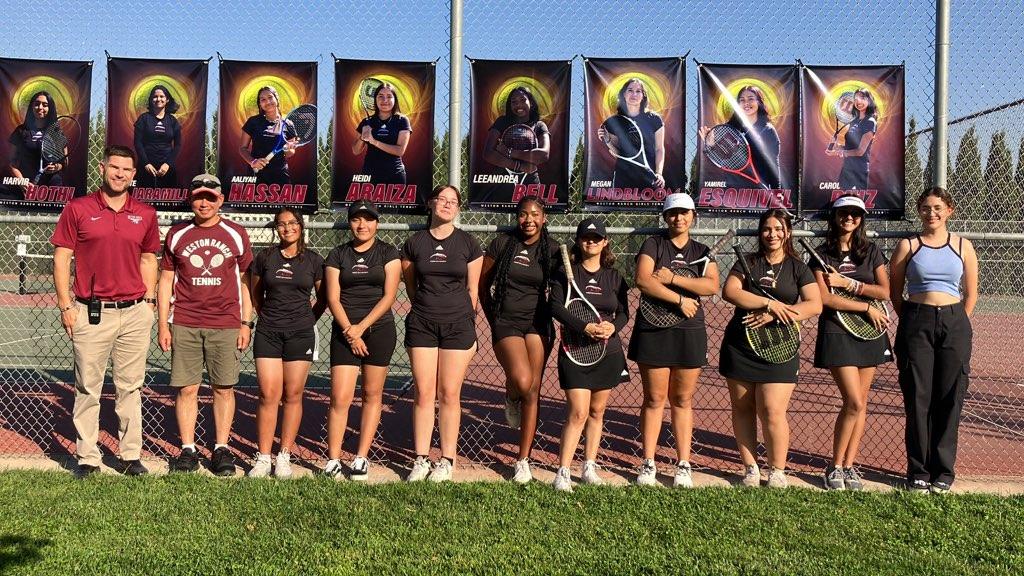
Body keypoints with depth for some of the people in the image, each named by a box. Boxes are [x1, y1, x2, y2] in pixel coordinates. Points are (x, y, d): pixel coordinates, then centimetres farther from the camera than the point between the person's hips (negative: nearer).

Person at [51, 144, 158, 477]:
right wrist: (66, 306, -4)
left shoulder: (145, 214, 9)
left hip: (135, 313, 2)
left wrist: (149, 301, 9)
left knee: (131, 387, 7)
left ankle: (131, 456, 15)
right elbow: (61, 259, 2)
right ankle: (87, 458, 12)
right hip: (90, 312, -2)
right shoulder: (77, 209, 1)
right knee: (88, 387, 4)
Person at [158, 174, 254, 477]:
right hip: (184, 324, 1)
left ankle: (221, 449, 11)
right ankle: (188, 450, 11)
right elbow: (166, 280, 12)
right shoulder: (176, 234, 9)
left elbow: (245, 281, 10)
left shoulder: (236, 234, 7)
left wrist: (246, 323, 4)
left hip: (226, 325, -1)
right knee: (187, 388, 1)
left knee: (224, 388, 2)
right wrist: (163, 324, 5)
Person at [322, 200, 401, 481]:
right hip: (345, 331, 1)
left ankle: (361, 458, 12)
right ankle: (333, 460, 0)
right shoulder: (337, 255, 9)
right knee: (340, 397, -7)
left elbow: (389, 295, -4)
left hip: (379, 329, 0)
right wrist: (349, 330, -10)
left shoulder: (388, 253, 4)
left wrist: (362, 326, -12)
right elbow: (333, 298, 2)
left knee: (372, 394, 4)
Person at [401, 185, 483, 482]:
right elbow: (411, 286, 15)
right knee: (424, 393, 1)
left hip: (458, 325, -1)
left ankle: (447, 461, 9)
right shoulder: (414, 243, 5)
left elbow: (472, 290, 6)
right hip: (422, 324, 1)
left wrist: (467, 324, 7)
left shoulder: (468, 244, 3)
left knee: (449, 394, 1)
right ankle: (421, 460, 8)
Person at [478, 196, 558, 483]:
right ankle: (511, 397, 18)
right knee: (522, 382, -22)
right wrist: (493, 318, 8)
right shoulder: (502, 244, 0)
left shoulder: (553, 250, 2)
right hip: (506, 323, -1)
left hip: (538, 324, 1)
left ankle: (524, 461, 9)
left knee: (533, 392, 0)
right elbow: (483, 285, 8)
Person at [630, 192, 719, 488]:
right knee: (654, 399, 3)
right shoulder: (653, 244, 3)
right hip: (653, 330, -2)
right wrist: (680, 299, -14)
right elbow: (642, 280, -13)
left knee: (683, 400, 7)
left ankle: (684, 466, 12)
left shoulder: (701, 251, 10)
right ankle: (648, 464, 10)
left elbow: (712, 286, -7)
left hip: (689, 331, 2)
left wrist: (672, 278, -15)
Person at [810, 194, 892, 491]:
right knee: (854, 402, -11)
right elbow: (824, 298, -10)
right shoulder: (822, 254, 0)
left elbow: (884, 291, 0)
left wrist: (848, 283, -10)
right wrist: (867, 307, -10)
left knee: (860, 403, 5)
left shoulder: (871, 251, 9)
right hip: (837, 333, -4)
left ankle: (848, 466, 13)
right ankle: (834, 466, 3)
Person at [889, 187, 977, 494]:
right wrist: (910, 320, 1)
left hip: (954, 325, 1)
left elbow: (971, 293, 11)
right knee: (917, 398, 0)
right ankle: (918, 471, 9)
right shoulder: (908, 245, 5)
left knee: (949, 399, 2)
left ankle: (943, 470, 13)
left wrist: (958, 324, 4)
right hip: (916, 323, -1)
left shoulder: (963, 246, 8)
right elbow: (894, 291, 7)